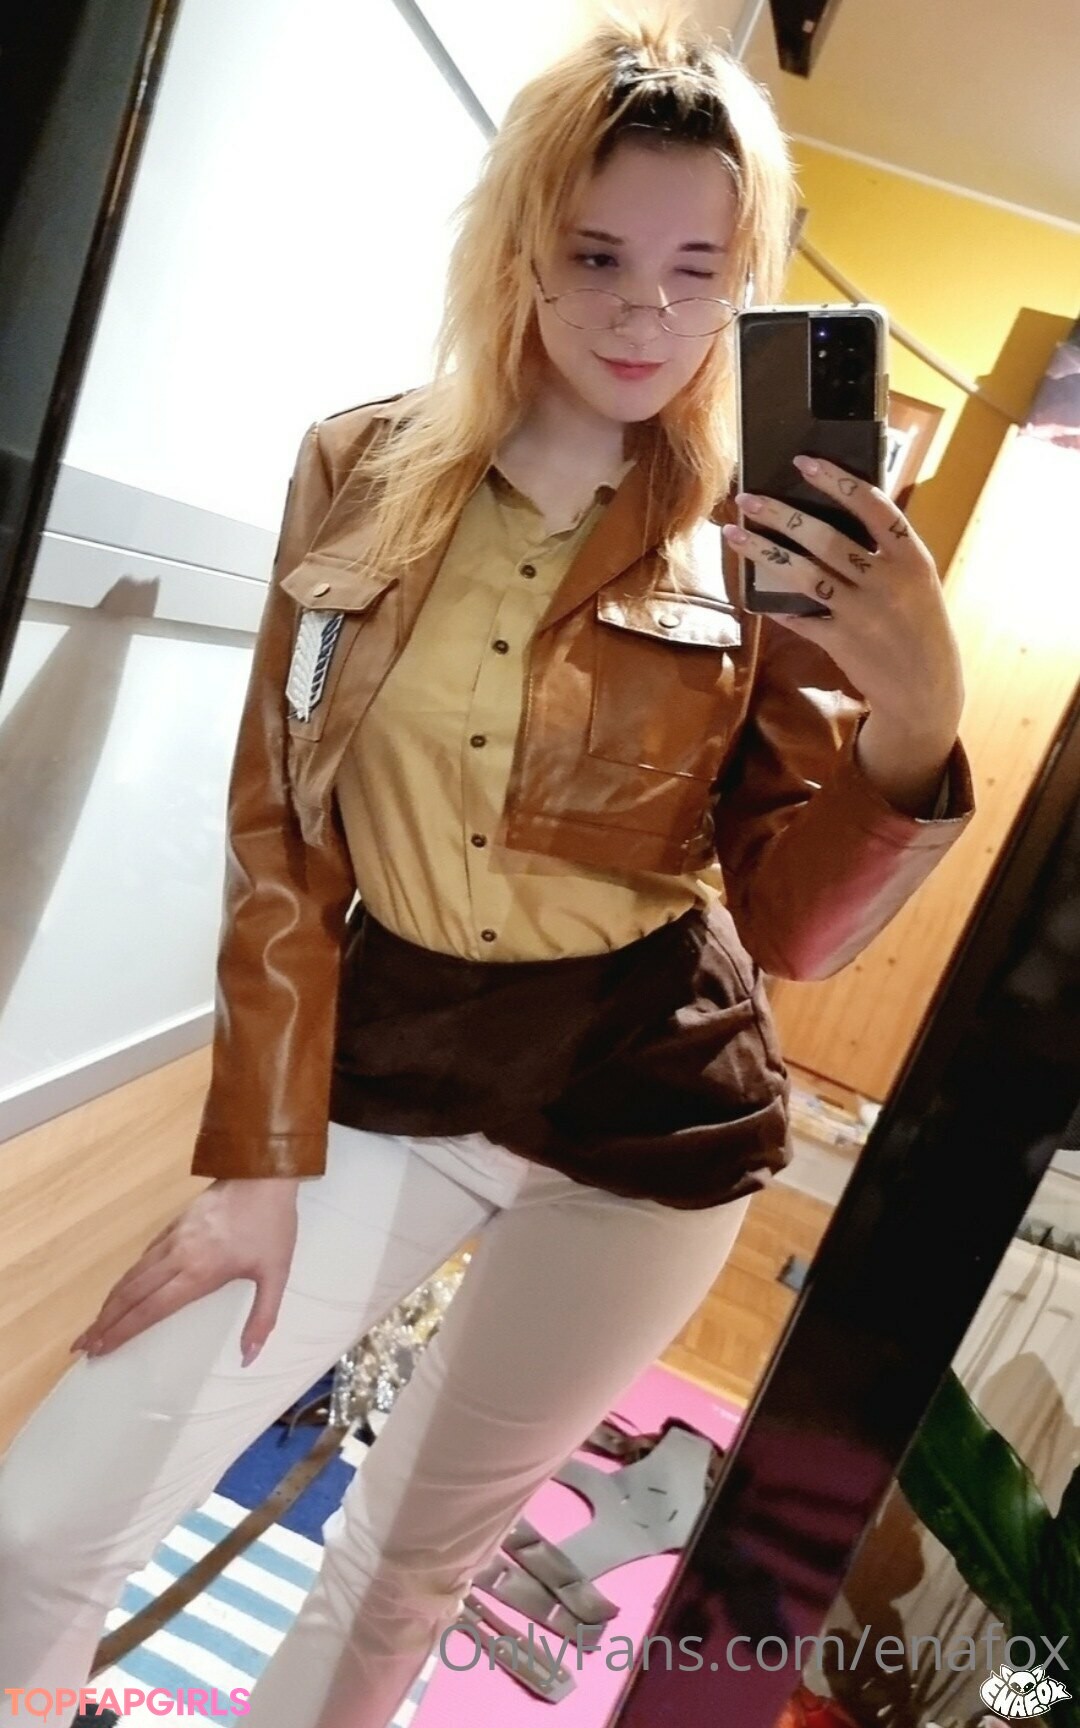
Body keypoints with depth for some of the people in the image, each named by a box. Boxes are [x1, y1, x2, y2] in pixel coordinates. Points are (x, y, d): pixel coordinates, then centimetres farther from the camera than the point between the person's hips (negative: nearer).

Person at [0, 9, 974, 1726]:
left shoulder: (767, 544, -6)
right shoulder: (364, 472, -3)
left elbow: (793, 928, -6)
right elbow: (280, 830, -3)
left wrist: (914, 721, -25)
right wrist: (262, 1153, -6)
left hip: (652, 1106, 0)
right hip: (388, 1067, 1)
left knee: (414, 1559, 19)